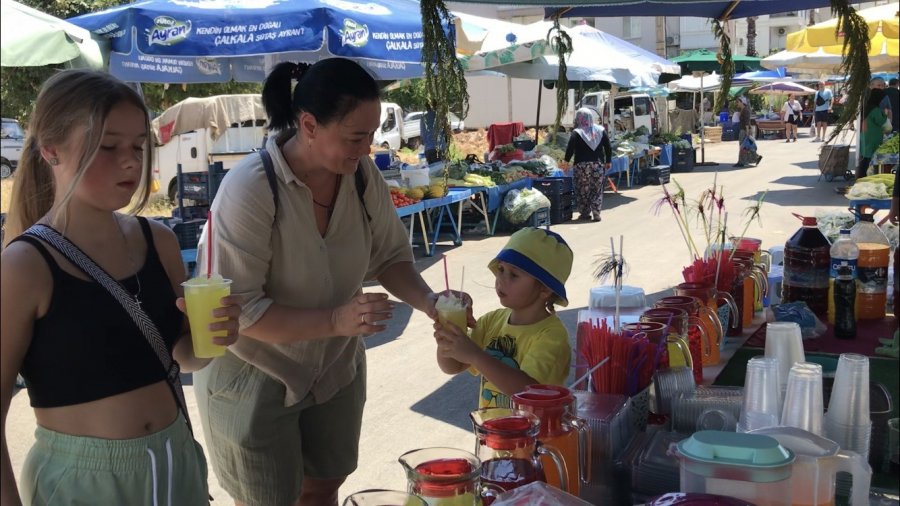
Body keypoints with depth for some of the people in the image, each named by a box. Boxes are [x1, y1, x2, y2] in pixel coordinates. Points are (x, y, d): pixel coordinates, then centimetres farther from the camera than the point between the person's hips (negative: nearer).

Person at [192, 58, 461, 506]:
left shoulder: (363, 175, -12)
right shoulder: (249, 188, -29)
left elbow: (389, 255, 0)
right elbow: (237, 309, -28)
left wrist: (426, 300, -19)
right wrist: (334, 320, -36)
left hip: (335, 365, 5)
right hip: (254, 375, -5)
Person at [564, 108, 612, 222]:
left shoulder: (577, 133, -5)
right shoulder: (601, 130, 7)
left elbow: (570, 149, -11)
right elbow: (608, 147, 8)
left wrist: (566, 161, -2)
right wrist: (608, 161, 15)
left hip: (582, 166, -3)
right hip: (598, 165, 3)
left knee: (583, 191, 5)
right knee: (597, 190, 6)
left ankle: (585, 213, 7)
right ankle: (596, 213, -1)